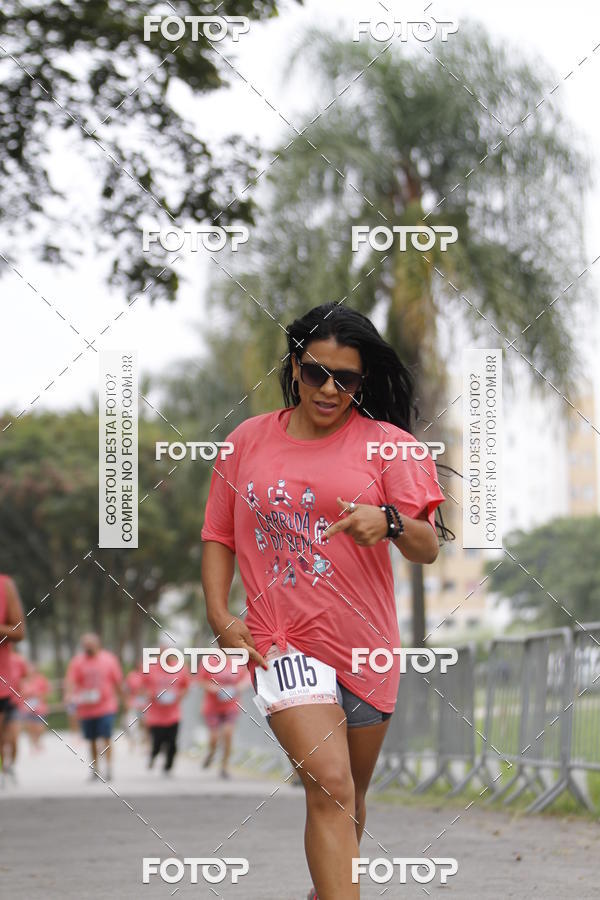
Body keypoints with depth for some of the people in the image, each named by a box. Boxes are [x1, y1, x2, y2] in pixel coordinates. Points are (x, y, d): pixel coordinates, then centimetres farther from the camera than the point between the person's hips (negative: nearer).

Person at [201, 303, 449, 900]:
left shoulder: (387, 443, 0)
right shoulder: (248, 440, 5)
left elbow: (428, 549, -5)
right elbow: (218, 536, 13)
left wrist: (390, 522, -27)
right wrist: (218, 614, -2)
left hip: (365, 644, 2)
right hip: (282, 641, -2)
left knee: (348, 795, 17)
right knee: (330, 786, -19)